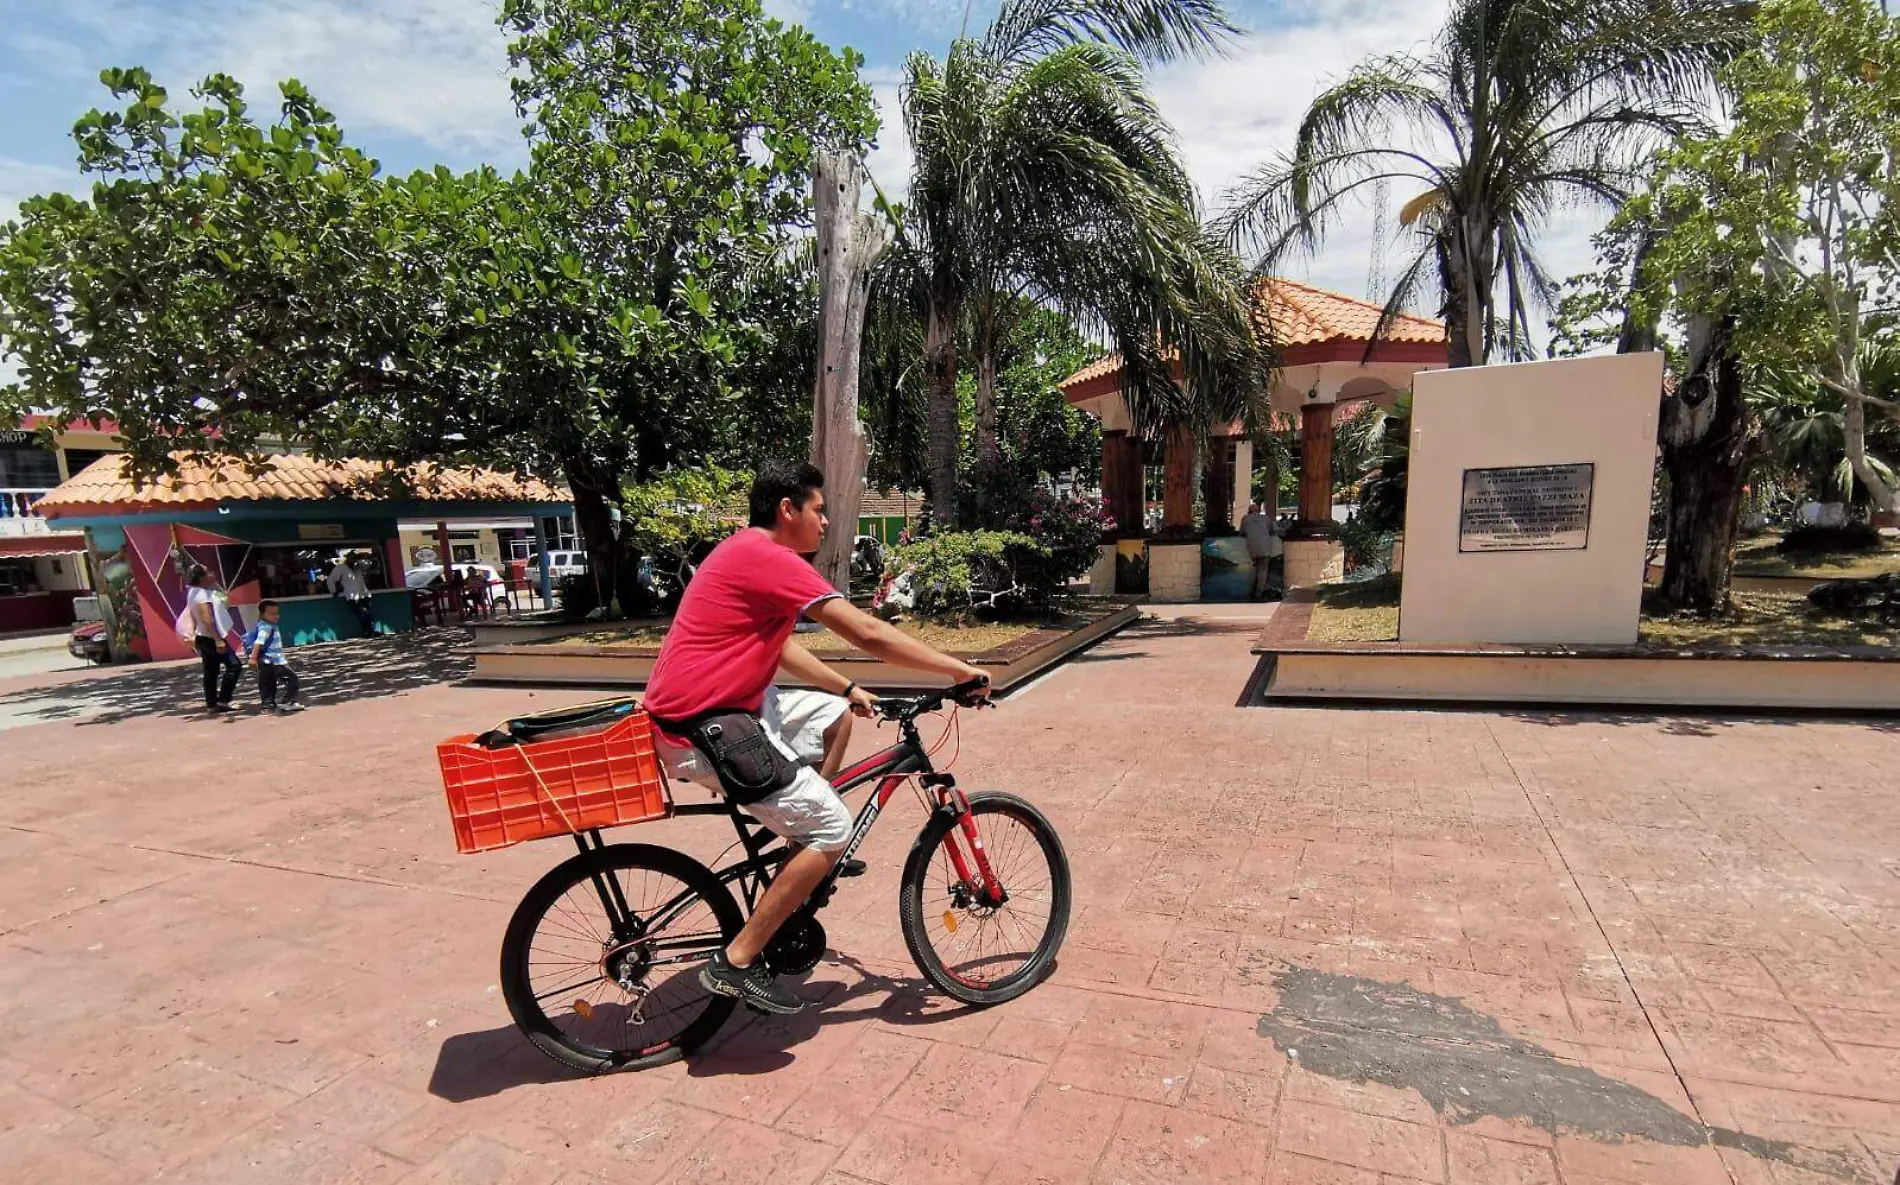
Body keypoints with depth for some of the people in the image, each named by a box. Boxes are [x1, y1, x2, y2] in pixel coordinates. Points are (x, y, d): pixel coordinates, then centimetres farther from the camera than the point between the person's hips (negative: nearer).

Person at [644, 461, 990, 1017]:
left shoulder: (748, 553, 15)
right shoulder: (769, 557, -17)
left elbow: (780, 647, 24)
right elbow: (869, 634, -20)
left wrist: (846, 689, 19)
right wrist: (958, 669, -11)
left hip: (719, 706, 11)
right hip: (704, 730, -11)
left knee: (835, 715, 18)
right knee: (833, 829, -9)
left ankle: (802, 855, 21)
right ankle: (737, 963, 1)